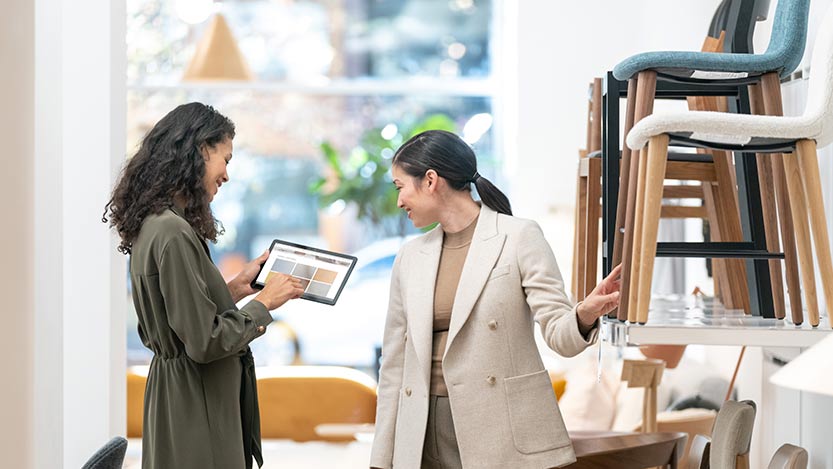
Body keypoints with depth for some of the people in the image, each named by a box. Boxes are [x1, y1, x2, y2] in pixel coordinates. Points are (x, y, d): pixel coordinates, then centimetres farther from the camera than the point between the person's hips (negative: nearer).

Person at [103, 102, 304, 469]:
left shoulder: (152, 225, 9)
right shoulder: (173, 233, -21)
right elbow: (204, 342, -21)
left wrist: (237, 287, 13)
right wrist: (264, 302, -9)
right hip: (195, 408, -10)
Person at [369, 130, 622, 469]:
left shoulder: (519, 237, -3)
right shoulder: (410, 258, 12)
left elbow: (559, 334, -8)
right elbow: (394, 365, 14)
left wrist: (584, 316, -31)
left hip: (503, 438, -4)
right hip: (426, 437, 5)